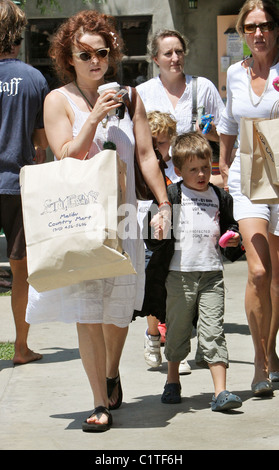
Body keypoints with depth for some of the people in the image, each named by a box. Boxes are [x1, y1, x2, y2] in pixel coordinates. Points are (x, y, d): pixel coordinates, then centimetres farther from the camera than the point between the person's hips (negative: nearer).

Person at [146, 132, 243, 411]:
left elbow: (229, 225, 21)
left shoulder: (220, 197, 11)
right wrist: (162, 246, -14)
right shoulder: (171, 196, 0)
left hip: (212, 274, 1)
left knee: (213, 331, -5)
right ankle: (172, 381, 29)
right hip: (179, 274, -1)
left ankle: (220, 391, -10)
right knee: (177, 329, 10)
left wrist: (234, 239, 2)